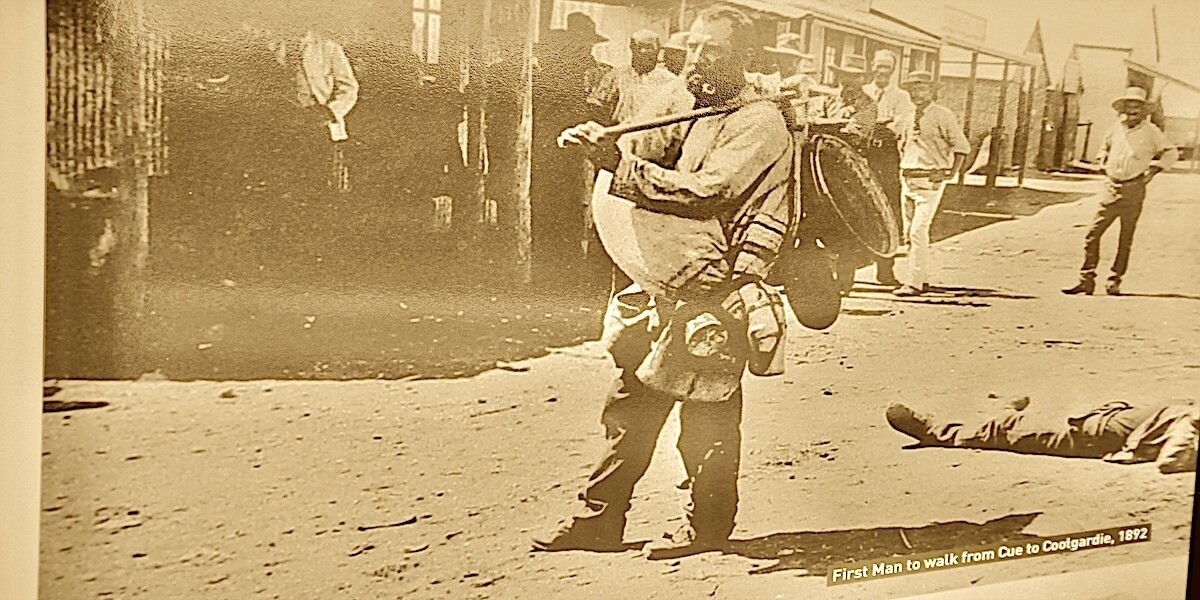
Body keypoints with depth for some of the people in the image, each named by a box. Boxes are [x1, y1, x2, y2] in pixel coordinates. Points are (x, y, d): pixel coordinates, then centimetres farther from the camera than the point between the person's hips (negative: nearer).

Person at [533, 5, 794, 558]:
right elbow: (657, 181, 21)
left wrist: (629, 166, -19)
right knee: (631, 403, 10)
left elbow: (703, 192, -22)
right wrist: (606, 148, 5)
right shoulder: (696, 118, 19)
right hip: (668, 287, 9)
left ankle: (708, 526, 21)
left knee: (707, 416, 3)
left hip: (717, 295, -8)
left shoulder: (759, 122, -10)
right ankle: (599, 519, 19)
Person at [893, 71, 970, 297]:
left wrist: (951, 174, -7)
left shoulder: (942, 115, -8)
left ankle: (915, 283, -12)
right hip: (908, 179, 7)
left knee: (918, 231, -14)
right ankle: (922, 279, 18)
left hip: (930, 182, -7)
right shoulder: (909, 115, 12)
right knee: (909, 232, 8)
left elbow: (962, 146, -5)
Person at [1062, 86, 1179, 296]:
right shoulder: (1116, 129, 9)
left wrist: (1153, 169, 0)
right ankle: (1086, 279, 2)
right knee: (1092, 233, -4)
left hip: (1134, 190, -3)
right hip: (1112, 188, 3)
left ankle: (1115, 281, 11)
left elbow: (1171, 152, 8)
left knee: (1126, 239, 3)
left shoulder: (1151, 131, -1)